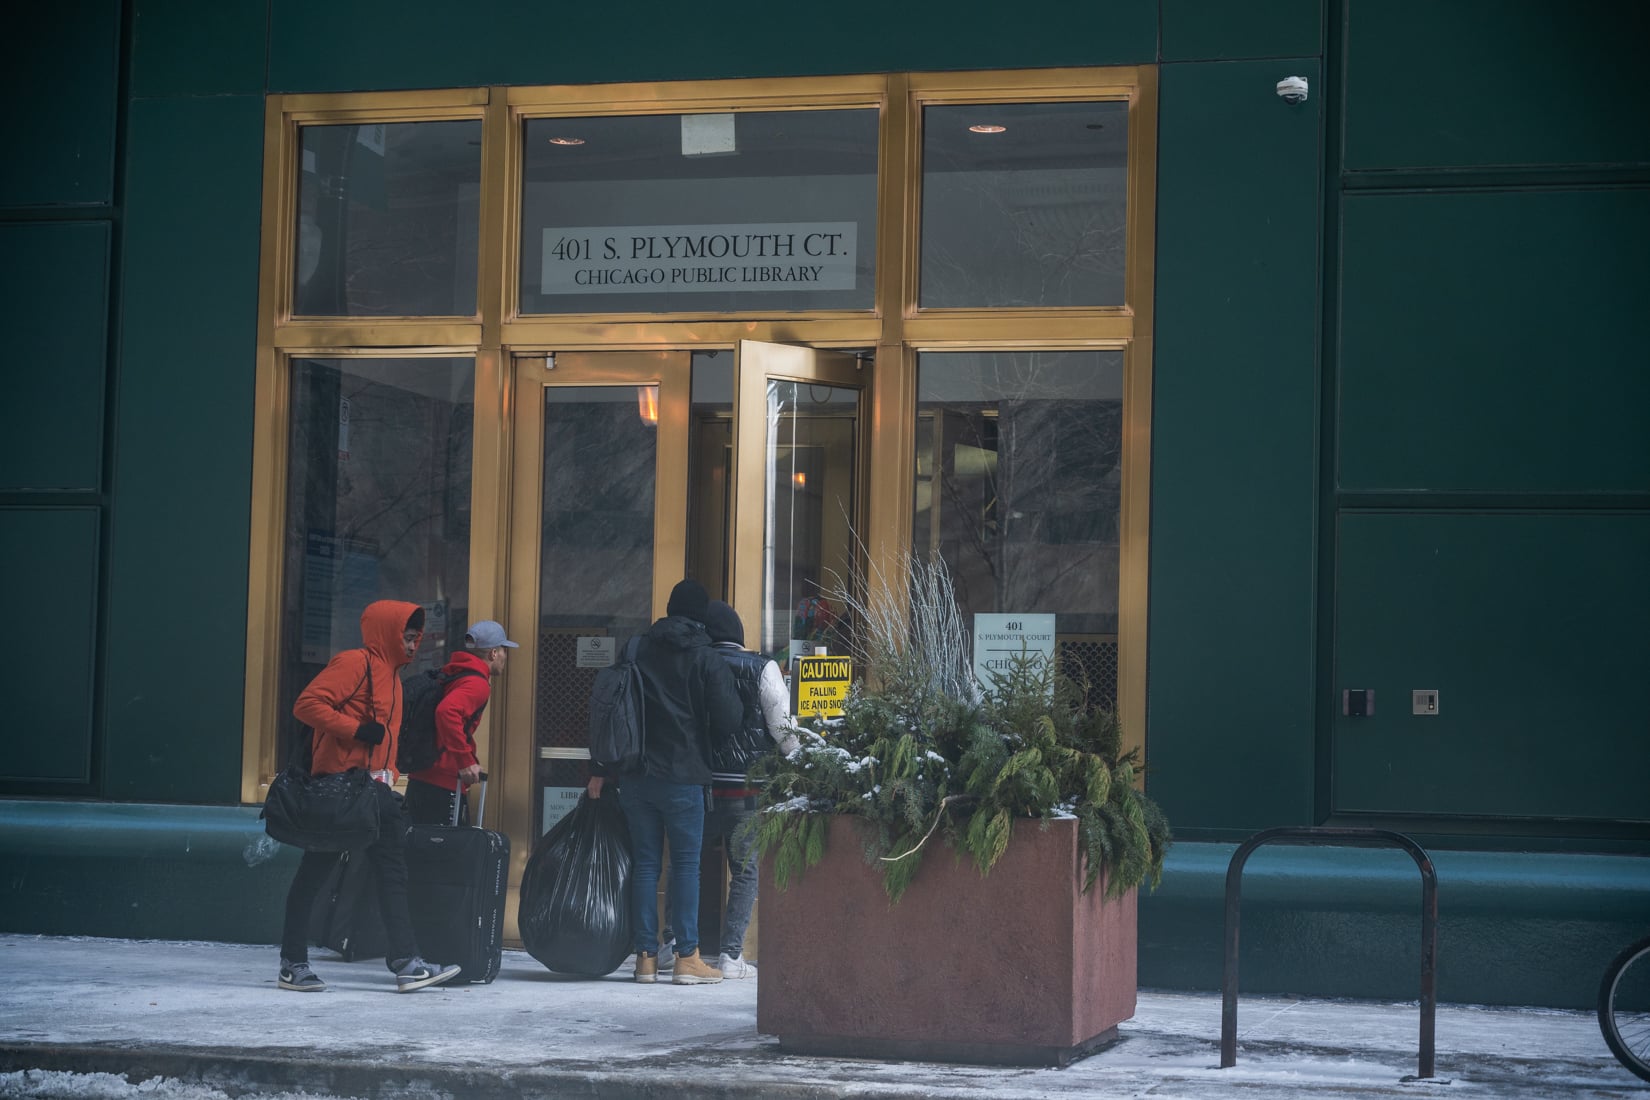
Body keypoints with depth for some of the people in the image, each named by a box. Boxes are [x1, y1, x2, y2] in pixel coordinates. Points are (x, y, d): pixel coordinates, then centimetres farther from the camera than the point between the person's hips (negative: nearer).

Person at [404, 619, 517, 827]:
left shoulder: (449, 675, 17)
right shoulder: (477, 684, -12)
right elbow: (447, 712, -29)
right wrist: (466, 761, -25)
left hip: (420, 779, 9)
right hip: (444, 787, -9)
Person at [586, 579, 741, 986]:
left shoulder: (638, 650, 9)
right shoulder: (707, 659, -4)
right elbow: (728, 718, -9)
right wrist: (707, 746, 14)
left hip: (634, 773, 4)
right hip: (683, 776, -4)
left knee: (645, 861, 7)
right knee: (686, 864, 0)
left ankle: (646, 956, 7)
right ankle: (687, 957, -1)